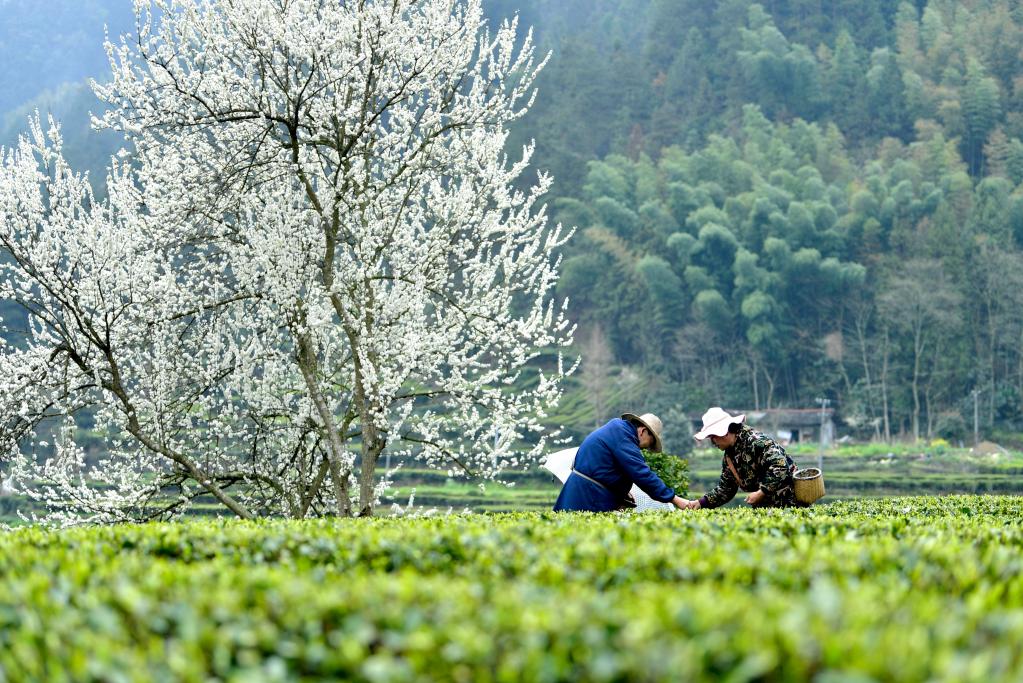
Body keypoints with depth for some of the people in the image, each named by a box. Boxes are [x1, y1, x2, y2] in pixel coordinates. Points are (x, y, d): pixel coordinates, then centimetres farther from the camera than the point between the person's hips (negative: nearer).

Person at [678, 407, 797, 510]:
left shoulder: (755, 441, -18)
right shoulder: (728, 456, 10)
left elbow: (780, 467, -26)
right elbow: (725, 489, 14)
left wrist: (761, 493, -27)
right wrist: (700, 503, 2)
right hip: (762, 505, 8)